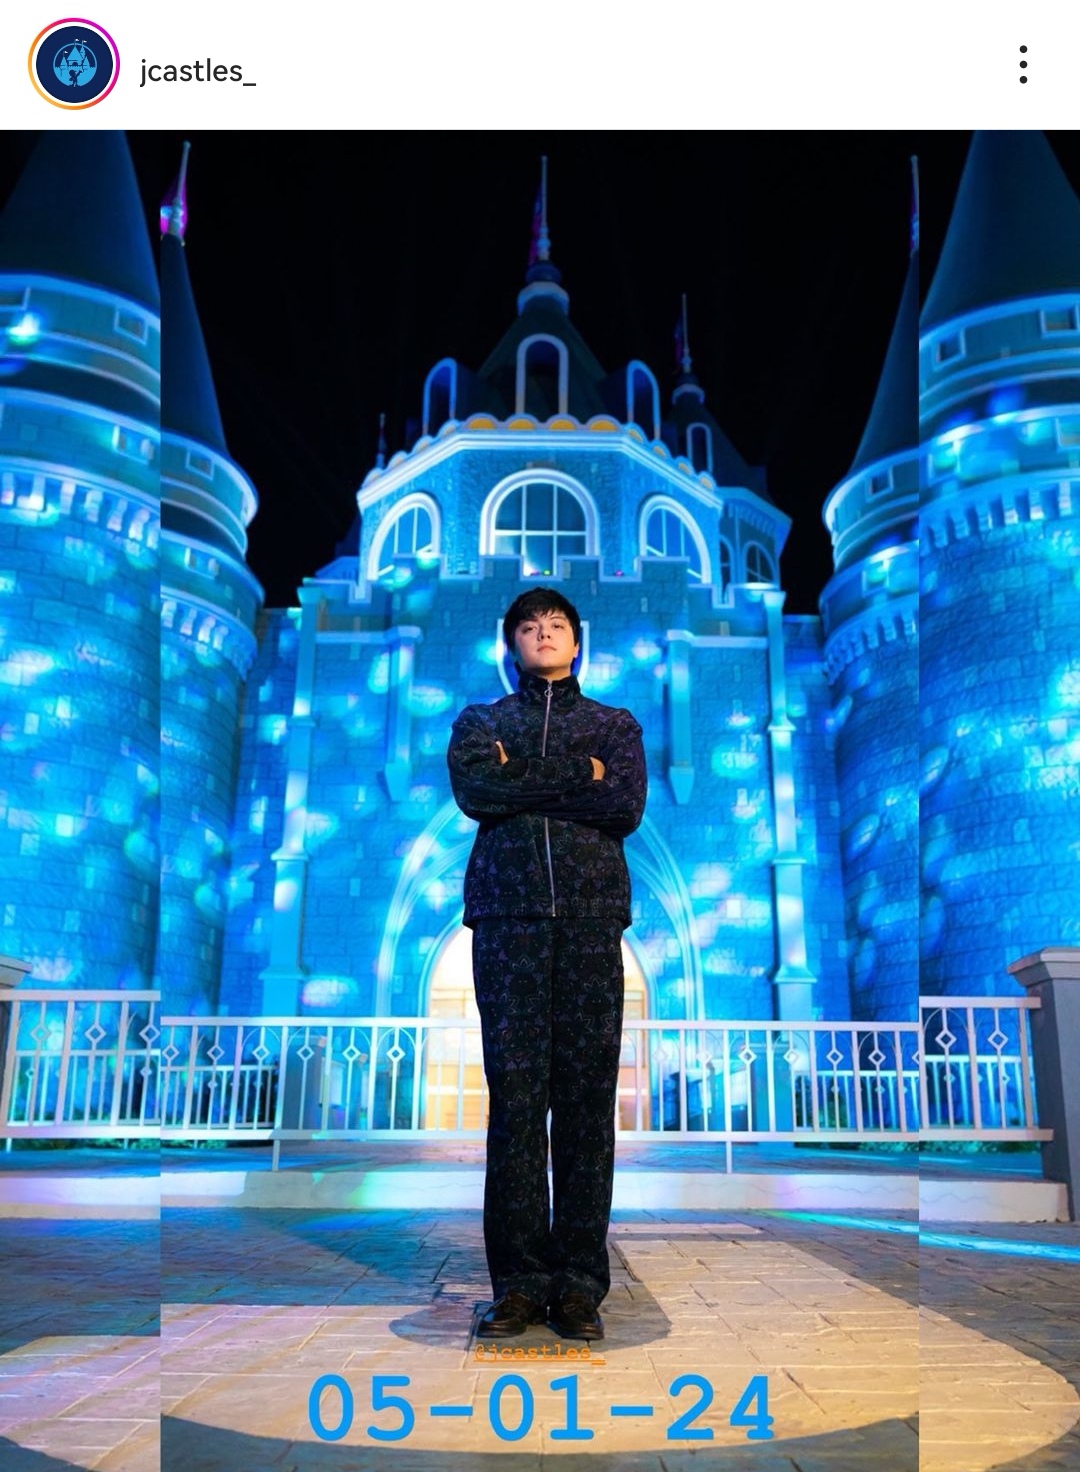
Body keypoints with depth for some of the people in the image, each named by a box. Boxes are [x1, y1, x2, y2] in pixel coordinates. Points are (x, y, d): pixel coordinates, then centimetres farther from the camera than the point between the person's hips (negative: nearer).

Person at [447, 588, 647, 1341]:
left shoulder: (615, 725, 19)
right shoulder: (480, 722, 20)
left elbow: (628, 805, 0)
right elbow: (473, 790, -2)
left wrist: (523, 784, -2)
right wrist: (580, 776, -2)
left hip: (592, 917, 0)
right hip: (508, 917, 0)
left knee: (588, 1097, -3)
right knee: (514, 1094, -4)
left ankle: (581, 1283, 4)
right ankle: (520, 1280, 3)